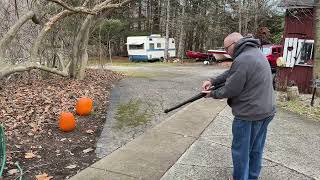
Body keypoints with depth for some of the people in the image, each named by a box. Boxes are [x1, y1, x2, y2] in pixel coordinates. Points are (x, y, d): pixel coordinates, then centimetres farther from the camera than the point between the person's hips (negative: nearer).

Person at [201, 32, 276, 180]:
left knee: (241, 151, 9)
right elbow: (231, 73, 13)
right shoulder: (255, 52, 10)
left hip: (249, 115, -9)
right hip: (266, 111, 9)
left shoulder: (242, 60, -22)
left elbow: (230, 90, -18)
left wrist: (212, 94, -1)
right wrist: (212, 81, 5)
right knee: (256, 149, 21)